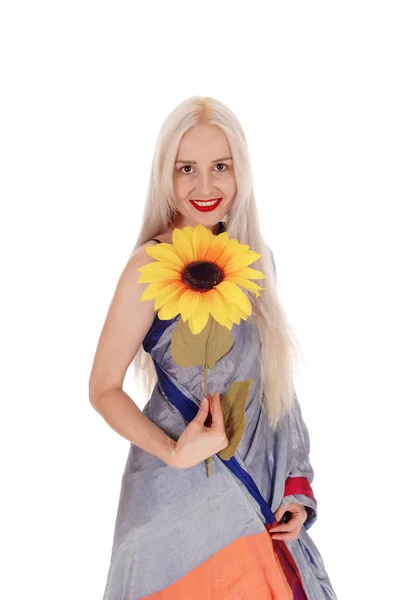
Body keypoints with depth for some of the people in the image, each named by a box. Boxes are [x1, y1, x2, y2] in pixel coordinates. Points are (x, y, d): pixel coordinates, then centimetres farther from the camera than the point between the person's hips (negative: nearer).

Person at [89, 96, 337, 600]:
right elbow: (103, 389, -11)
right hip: (182, 495, -5)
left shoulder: (255, 257, 3)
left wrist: (296, 485, 5)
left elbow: (272, 383, 9)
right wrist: (175, 453, -24)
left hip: (258, 495, 5)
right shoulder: (152, 265, -15)